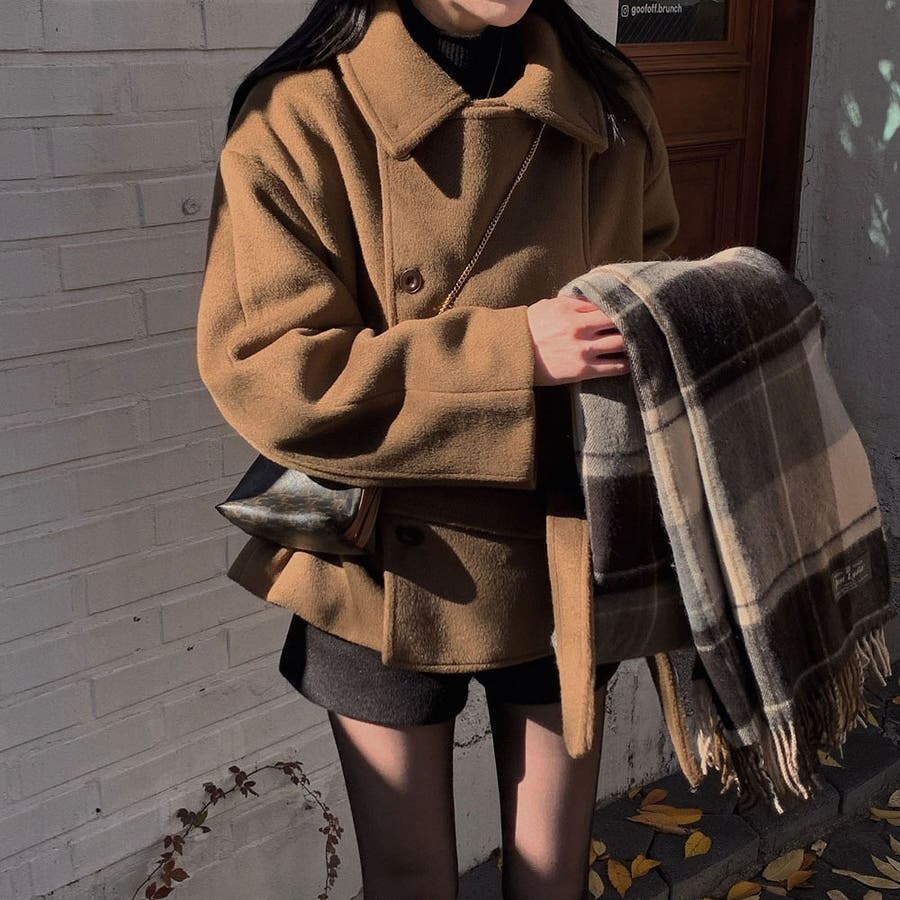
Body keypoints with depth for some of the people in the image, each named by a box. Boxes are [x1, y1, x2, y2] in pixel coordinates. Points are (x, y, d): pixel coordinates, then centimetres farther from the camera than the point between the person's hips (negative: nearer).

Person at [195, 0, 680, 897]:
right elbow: (259, 369, -20)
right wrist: (511, 350, -26)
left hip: (564, 560, 3)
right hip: (388, 572, -3)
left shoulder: (610, 106, -1)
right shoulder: (302, 119, -14)